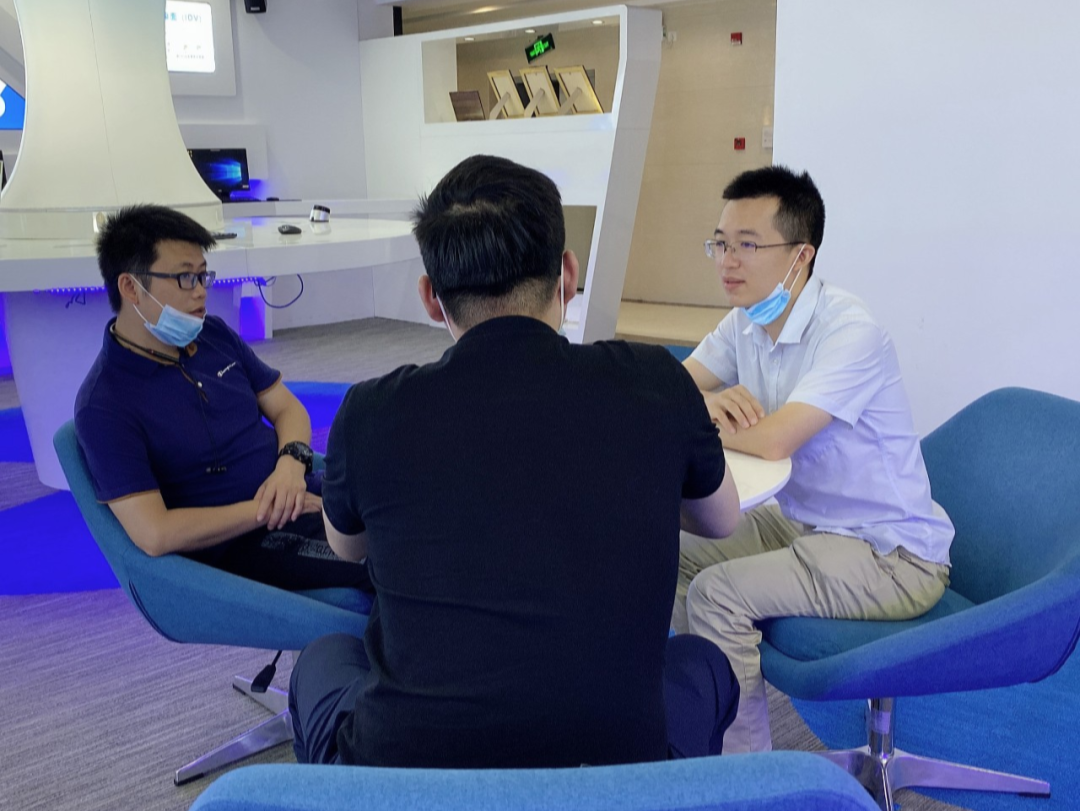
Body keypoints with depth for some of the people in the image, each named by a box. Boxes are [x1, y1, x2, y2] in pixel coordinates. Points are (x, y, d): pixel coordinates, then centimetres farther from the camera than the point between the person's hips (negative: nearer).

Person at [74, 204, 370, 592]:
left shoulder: (213, 334, 8)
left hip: (305, 496, 7)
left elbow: (286, 407, 14)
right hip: (242, 547, -7)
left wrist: (291, 463, -9)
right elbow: (154, 534, -19)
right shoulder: (104, 406, -12)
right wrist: (266, 510, -16)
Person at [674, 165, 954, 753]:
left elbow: (773, 441, -33)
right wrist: (704, 401, -22)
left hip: (893, 557, -8)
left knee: (717, 592, -24)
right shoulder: (745, 323, 3)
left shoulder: (850, 332, -24)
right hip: (799, 522, 8)